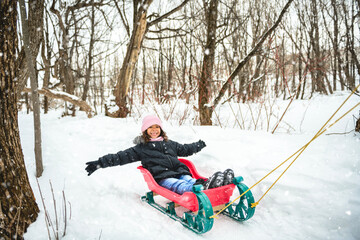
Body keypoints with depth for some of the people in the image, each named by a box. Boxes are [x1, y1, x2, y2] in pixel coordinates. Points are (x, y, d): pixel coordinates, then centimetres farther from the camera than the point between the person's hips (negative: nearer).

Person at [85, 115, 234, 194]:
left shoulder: (169, 143, 28)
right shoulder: (141, 148, 14)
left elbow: (184, 149, 42)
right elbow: (122, 157, 7)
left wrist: (199, 145, 54)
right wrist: (101, 163, -2)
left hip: (179, 172, 6)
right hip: (161, 178, -5)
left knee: (191, 181, -28)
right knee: (180, 186, -36)